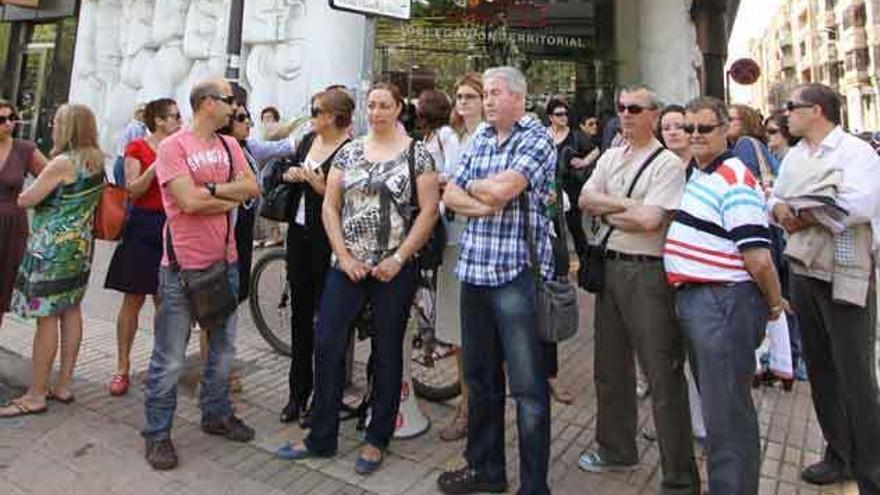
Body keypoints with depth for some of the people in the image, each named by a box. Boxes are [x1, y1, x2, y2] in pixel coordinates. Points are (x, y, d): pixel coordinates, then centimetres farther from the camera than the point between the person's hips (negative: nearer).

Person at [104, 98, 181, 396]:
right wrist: (156, 165, -18)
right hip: (143, 227, -3)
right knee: (133, 300, 2)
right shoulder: (137, 148, 0)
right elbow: (133, 190, -8)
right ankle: (123, 368, 13)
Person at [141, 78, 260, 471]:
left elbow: (252, 188, -3)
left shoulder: (230, 146, 9)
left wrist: (210, 190, -14)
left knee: (223, 349, 18)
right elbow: (190, 202, -20)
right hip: (183, 265, -6)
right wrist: (231, 198, -8)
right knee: (170, 359, 4)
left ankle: (216, 414, 36)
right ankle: (157, 433, 21)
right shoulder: (173, 147, -9)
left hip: (225, 261, 7)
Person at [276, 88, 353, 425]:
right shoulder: (308, 140, 11)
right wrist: (290, 175, -1)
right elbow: (290, 173, 20)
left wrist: (322, 187, -25)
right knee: (300, 312, 13)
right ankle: (297, 392, 27)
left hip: (327, 241, -7)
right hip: (299, 233, 8)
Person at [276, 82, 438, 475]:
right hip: (347, 265, 3)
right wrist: (344, 256, -4)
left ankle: (377, 440, 24)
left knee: (387, 353, 7)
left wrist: (399, 258, -12)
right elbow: (329, 206, 6)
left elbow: (429, 211, -6)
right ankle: (322, 437, 21)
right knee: (326, 345, 3)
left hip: (395, 269, -3)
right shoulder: (348, 152, 9)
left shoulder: (417, 154, -1)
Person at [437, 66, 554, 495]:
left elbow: (502, 189, -19)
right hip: (474, 270, 7)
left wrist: (471, 187, 1)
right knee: (479, 375, 16)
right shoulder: (478, 138, 16)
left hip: (518, 273, -7)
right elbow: (451, 196, 9)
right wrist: (488, 204, -9)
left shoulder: (537, 138, -4)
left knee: (528, 386, 0)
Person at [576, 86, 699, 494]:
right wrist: (627, 204, -8)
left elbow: (650, 219, -18)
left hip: (648, 272, -7)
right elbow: (585, 199, 3)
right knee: (610, 366, 18)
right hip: (609, 266, 7)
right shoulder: (610, 157, 14)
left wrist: (607, 210, -5)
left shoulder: (668, 163, -7)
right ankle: (616, 450, 37)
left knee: (663, 376, -2)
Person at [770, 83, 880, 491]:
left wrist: (803, 219, -16)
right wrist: (778, 208, -12)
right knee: (820, 369, 15)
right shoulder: (793, 156, 14)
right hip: (803, 273, 7)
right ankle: (839, 454, 30)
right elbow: (775, 197, 10)